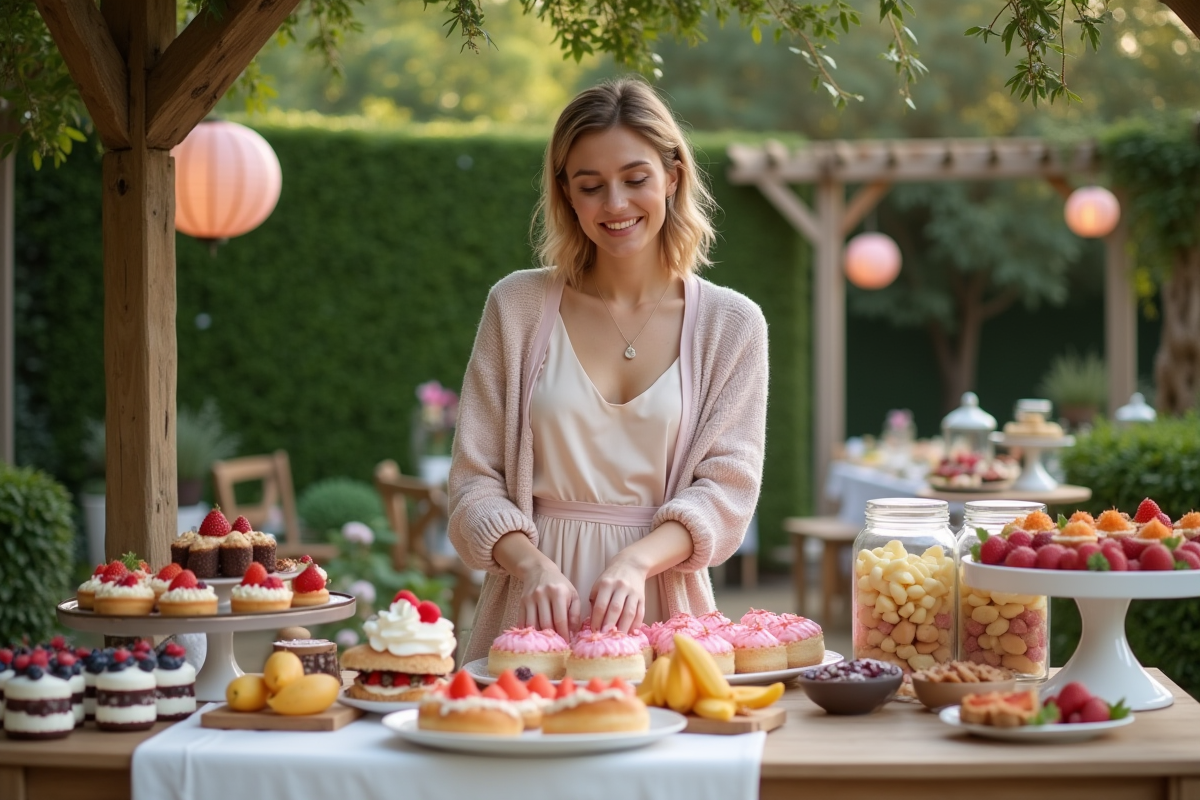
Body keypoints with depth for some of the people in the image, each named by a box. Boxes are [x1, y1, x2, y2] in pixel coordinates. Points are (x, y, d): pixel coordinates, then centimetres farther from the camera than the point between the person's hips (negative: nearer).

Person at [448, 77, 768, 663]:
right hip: (535, 614, 0)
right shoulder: (518, 306, 5)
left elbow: (727, 485, 0)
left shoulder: (731, 324, 6)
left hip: (660, 618, 0)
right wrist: (532, 564, -15)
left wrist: (635, 561, -18)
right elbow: (475, 479, 3)